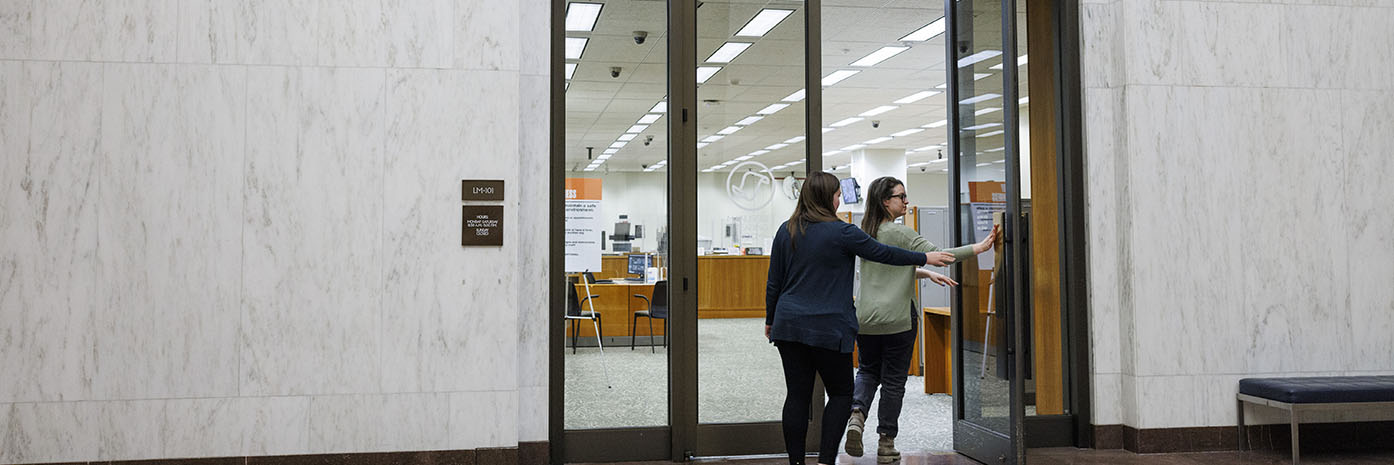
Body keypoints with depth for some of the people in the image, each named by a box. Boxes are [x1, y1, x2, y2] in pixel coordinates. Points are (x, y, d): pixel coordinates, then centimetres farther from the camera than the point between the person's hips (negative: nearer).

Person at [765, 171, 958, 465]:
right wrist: (925, 259, 13)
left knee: (797, 395, 8)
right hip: (828, 328, -5)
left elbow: (774, 282, 10)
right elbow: (882, 253, 0)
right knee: (841, 394, 9)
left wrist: (771, 319, 21)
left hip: (789, 326, 5)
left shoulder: (786, 231, 6)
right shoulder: (841, 232, -9)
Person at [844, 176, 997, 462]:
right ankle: (886, 444, 12)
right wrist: (980, 247, -15)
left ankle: (857, 413, -7)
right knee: (894, 380, 6)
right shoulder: (899, 233, -12)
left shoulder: (865, 233, 10)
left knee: (867, 371, 20)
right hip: (897, 319, -6)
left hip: (865, 318, 6)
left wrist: (927, 274, 14)